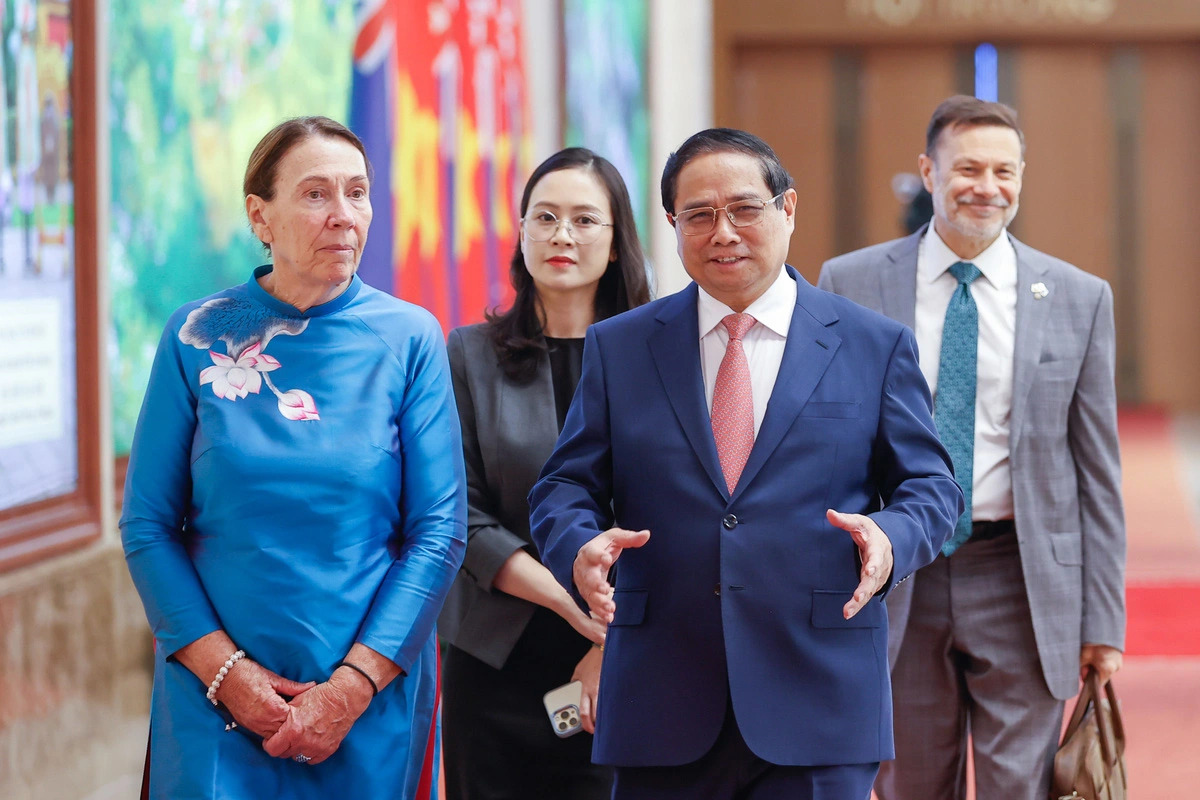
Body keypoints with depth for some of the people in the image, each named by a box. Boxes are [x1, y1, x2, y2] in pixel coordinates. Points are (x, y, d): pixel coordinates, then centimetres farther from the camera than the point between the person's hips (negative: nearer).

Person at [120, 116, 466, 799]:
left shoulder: (410, 338, -1)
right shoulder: (199, 338, -1)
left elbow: (440, 530, -4)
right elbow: (148, 525, -1)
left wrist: (352, 686, -12)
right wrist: (225, 670, -12)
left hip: (371, 699, 0)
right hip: (216, 699, 0)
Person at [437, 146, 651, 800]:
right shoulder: (470, 354, 4)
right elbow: (461, 516, -2)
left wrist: (617, 644, -12)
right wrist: (571, 602, -13)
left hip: (622, 674, 0)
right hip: (498, 665, 1)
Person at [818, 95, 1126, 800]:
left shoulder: (1079, 299, 3)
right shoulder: (850, 285, 2)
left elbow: (1096, 470, 4)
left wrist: (1104, 619, 1)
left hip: (1021, 584, 0)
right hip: (894, 586, 1)